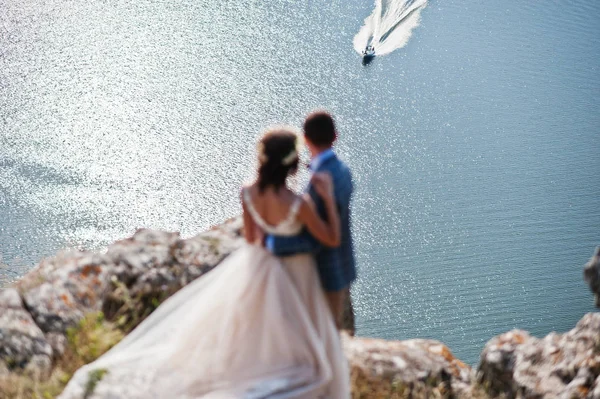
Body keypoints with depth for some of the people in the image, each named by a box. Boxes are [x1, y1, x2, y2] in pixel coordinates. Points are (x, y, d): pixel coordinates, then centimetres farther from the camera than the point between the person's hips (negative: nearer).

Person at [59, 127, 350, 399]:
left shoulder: (248, 194, -22)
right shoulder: (299, 205, -37)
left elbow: (250, 238, -8)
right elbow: (333, 240, -24)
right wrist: (328, 198, -26)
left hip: (260, 266, 5)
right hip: (294, 275, -4)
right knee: (298, 336, 19)